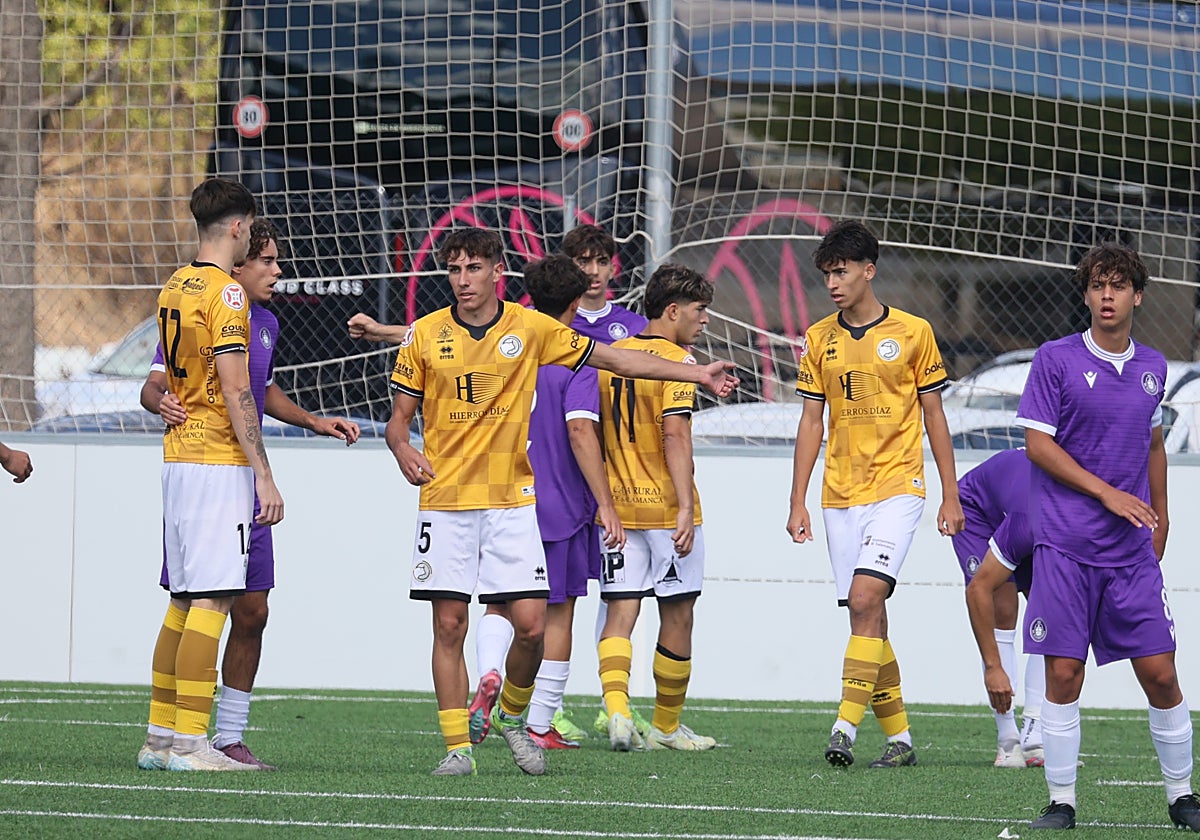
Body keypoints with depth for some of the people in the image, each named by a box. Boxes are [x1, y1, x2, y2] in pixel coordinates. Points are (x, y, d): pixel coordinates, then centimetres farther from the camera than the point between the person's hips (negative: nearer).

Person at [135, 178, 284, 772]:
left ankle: (160, 738, 13)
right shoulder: (225, 291, -12)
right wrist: (264, 474, -15)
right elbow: (236, 391, -16)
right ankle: (190, 743, -12)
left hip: (177, 456, 9)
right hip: (219, 460, -9)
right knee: (211, 601, -9)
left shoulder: (173, 288, 15)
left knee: (184, 601, 12)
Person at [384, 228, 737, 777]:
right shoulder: (425, 335, 1)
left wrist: (696, 374, 5)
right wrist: (403, 451, -16)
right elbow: (399, 416, 7)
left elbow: (614, 358, 8)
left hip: (512, 501, 0)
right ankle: (457, 746, 5)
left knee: (531, 624, -7)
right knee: (449, 626, -3)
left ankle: (513, 715, 19)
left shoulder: (531, 329, 2)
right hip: (445, 500, 0)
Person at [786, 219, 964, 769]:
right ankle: (898, 737, 12)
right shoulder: (818, 340, 8)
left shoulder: (913, 333, 0)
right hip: (840, 495, 4)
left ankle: (847, 725, -20)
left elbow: (934, 416, 5)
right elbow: (811, 423, 11)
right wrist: (797, 502, 6)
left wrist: (951, 496, 3)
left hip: (897, 487, -4)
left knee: (865, 597, -20)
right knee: (868, 616, 3)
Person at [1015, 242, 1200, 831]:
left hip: (1133, 551, 3)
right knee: (1063, 673, -5)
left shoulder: (1152, 368, 10)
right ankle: (1061, 800, 4)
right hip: (1065, 546, -3)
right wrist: (1106, 492, -11)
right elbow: (1037, 443, -6)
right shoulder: (1055, 360, -3)